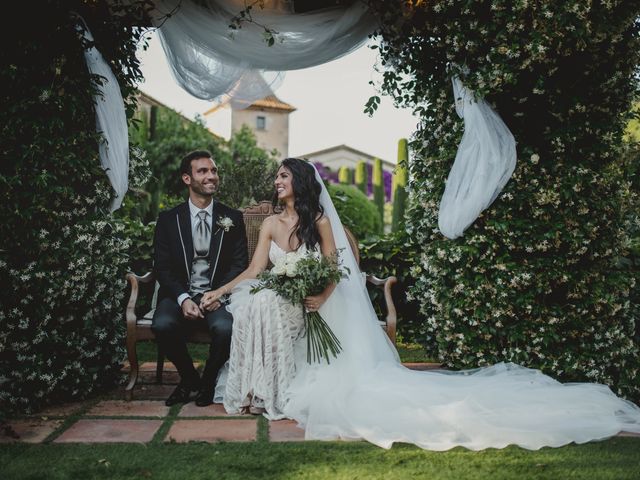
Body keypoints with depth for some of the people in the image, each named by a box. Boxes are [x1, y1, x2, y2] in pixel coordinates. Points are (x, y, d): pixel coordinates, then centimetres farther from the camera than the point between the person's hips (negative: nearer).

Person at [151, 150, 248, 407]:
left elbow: (239, 263, 4)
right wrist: (183, 299, -16)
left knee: (225, 327, -32)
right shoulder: (168, 219, 7)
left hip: (219, 294, 0)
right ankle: (188, 378, 0)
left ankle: (208, 381, 0)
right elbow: (162, 267, 2)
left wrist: (219, 296, -13)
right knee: (162, 325, -30)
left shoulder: (232, 218, 8)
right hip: (180, 295, 1)